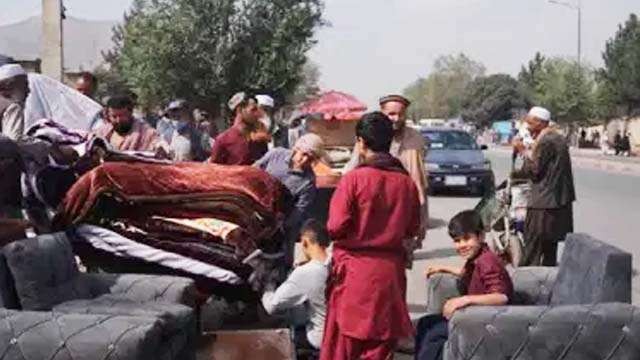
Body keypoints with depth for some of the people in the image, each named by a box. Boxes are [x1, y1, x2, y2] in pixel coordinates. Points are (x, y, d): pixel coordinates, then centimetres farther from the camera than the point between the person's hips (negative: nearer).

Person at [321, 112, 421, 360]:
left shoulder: (354, 179, -13)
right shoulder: (407, 183, -1)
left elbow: (335, 227, -13)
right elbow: (412, 230, 7)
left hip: (354, 271, -3)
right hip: (390, 271, 4)